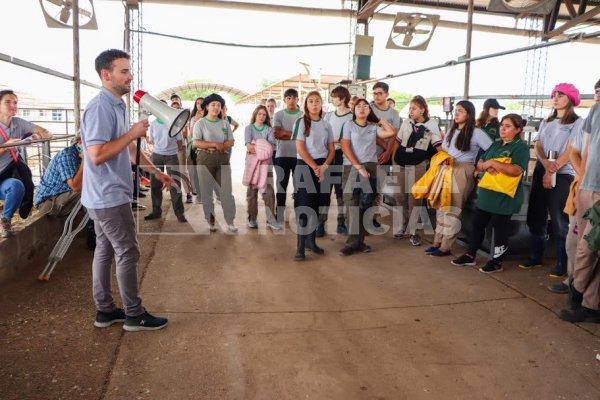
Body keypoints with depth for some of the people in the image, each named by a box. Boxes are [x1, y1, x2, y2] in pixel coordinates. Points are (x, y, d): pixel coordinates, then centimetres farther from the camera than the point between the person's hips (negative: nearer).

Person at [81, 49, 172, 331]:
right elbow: (97, 155, -26)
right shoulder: (100, 108, -19)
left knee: (105, 251, 14)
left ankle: (105, 310, 24)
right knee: (128, 253, -2)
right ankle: (134, 315, 9)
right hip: (109, 196, -10)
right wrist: (132, 133, -21)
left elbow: (129, 149, 20)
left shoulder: (116, 106, 14)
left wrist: (156, 172, 19)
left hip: (108, 195, 10)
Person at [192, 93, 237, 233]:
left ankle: (230, 222, 1)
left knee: (227, 191, -3)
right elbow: (196, 143, -10)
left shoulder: (225, 123, 10)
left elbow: (231, 142, 6)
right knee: (207, 191, 3)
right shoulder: (200, 123, 0)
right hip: (205, 159, -2)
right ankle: (210, 221, 13)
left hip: (223, 159, 2)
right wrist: (214, 144, -14)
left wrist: (220, 146, -12)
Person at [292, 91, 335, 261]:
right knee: (304, 205, -8)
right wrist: (314, 167, -14)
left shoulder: (326, 125, 12)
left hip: (322, 167, 5)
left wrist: (324, 166, -7)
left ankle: (311, 241, 19)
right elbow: (300, 148, -8)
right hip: (305, 166, -4)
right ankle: (300, 247, -6)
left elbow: (331, 149, 9)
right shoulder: (301, 122, -1)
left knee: (316, 205, 8)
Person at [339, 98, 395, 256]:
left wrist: (380, 119, 12)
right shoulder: (348, 125, 4)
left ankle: (359, 241, 9)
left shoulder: (373, 127, 12)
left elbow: (391, 132, 3)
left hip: (370, 167, 3)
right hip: (351, 167, -3)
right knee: (352, 204, -6)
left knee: (365, 205, 4)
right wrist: (359, 167, -12)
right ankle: (352, 242, -4)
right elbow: (345, 148, -5)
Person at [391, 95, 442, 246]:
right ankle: (404, 226, 25)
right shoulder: (406, 123, 9)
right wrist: (393, 159, 6)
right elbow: (397, 142, 13)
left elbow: (438, 145, -4)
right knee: (399, 196, 8)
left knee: (413, 197, 1)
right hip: (400, 163, 4)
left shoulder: (431, 124, -1)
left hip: (417, 165, -4)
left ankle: (412, 231, 12)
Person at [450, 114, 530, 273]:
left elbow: (517, 170, -24)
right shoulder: (495, 144, 14)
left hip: (504, 197, -7)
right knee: (477, 225, 13)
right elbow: (479, 164, 12)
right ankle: (470, 256, 25)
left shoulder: (521, 147, -9)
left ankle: (497, 261, 17)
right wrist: (486, 166, -11)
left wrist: (493, 162, -24)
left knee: (500, 229, 4)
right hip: (485, 194, 7)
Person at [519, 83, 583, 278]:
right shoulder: (546, 122, 15)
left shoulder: (578, 122, -2)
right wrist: (545, 163, -14)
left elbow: (570, 151, -11)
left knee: (559, 220, -5)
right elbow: (538, 146, 6)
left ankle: (562, 264, 2)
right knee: (536, 216, 8)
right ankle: (535, 256, 20)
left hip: (563, 175, -6)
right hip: (540, 172, 6)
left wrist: (552, 171, -16)